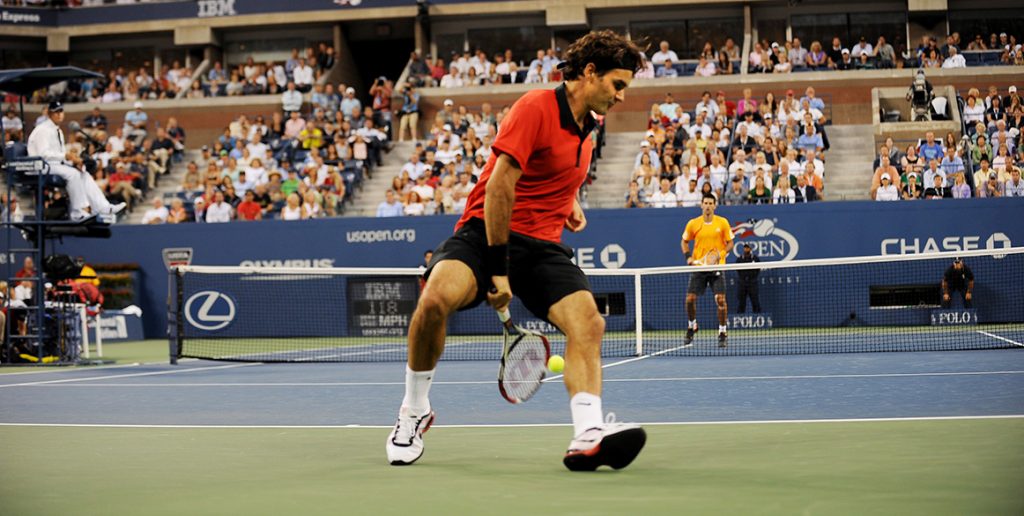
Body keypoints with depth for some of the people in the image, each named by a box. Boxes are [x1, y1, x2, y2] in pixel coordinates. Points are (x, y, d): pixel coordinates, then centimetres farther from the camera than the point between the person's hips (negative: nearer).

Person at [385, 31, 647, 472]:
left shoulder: (586, 129, 13)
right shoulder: (536, 107, -12)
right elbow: (499, 186, -18)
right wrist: (498, 269, -20)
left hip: (543, 245, 7)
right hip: (486, 232, -7)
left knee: (588, 323, -19)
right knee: (436, 298, -32)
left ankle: (588, 437, -28)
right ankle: (414, 411, -10)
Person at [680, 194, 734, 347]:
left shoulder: (722, 222, -2)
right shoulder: (693, 224, 1)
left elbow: (730, 243, 3)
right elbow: (685, 241, 15)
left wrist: (721, 253, -16)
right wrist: (688, 256, -2)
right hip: (698, 266, 2)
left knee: (720, 299, -10)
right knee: (690, 299, -1)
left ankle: (722, 334, 1)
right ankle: (691, 326, 25)